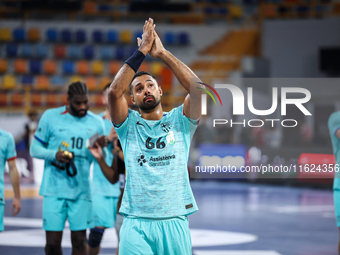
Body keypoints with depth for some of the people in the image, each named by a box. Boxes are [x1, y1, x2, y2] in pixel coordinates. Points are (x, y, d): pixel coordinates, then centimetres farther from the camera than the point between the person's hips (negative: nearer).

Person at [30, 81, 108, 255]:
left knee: (79, 241, -2)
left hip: (81, 191, 2)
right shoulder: (51, 117, 2)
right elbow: (35, 149, 5)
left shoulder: (96, 123, 8)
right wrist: (54, 154, -14)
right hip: (54, 190, -1)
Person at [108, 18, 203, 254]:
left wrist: (162, 53, -5)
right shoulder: (129, 124, 10)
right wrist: (141, 52, -6)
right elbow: (115, 92, -8)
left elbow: (197, 88, -7)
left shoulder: (179, 121, 11)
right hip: (136, 224, -1)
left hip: (174, 221, 1)